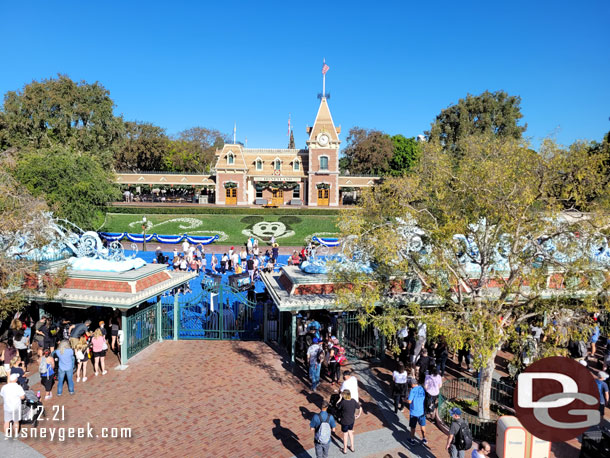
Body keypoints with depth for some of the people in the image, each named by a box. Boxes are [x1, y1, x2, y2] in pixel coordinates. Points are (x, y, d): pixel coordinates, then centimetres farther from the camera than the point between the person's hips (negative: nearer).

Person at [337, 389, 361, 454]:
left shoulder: (343, 402, -28)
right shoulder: (353, 401, -14)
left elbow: (337, 406, -8)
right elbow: (360, 408, -4)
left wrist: (340, 398, -3)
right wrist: (358, 415, 10)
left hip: (345, 421, -4)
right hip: (352, 420, 4)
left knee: (345, 434, 15)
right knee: (350, 432, 27)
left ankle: (345, 449, 32)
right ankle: (352, 447, 38)